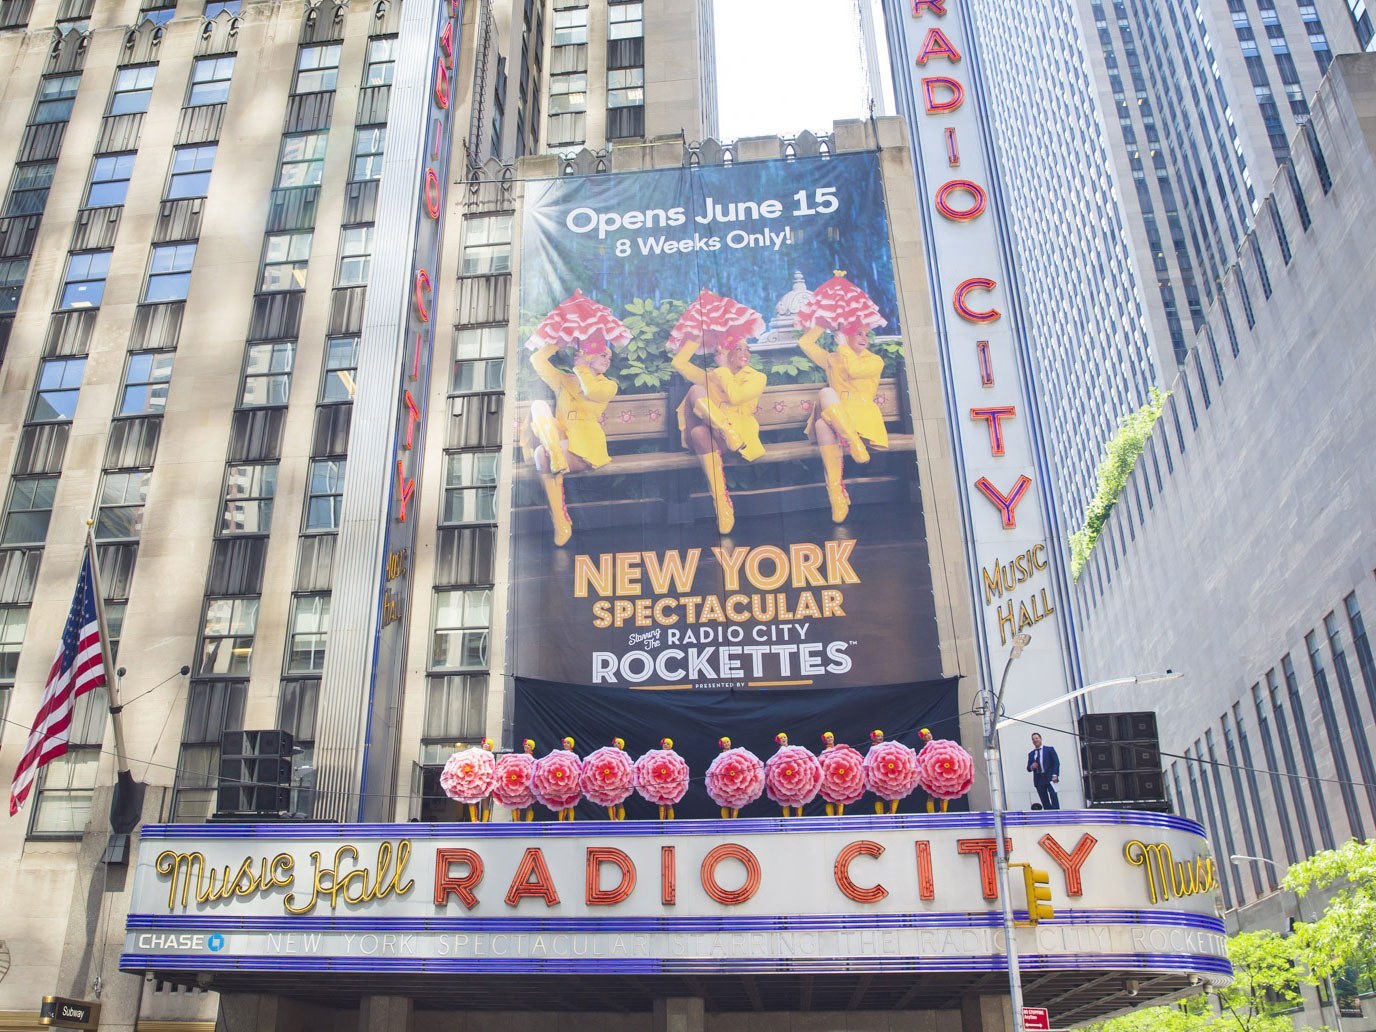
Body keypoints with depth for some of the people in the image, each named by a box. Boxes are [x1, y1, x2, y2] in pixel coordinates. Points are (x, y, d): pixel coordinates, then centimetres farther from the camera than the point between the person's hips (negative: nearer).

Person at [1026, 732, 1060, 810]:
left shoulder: (1049, 749, 8)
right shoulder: (1031, 754, 18)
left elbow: (1056, 762, 0)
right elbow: (1028, 768, 17)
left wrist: (1055, 775, -12)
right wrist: (1031, 767, -7)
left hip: (1049, 777, -3)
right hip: (1039, 780, 3)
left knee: (1053, 796, -15)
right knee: (1045, 802, 0)